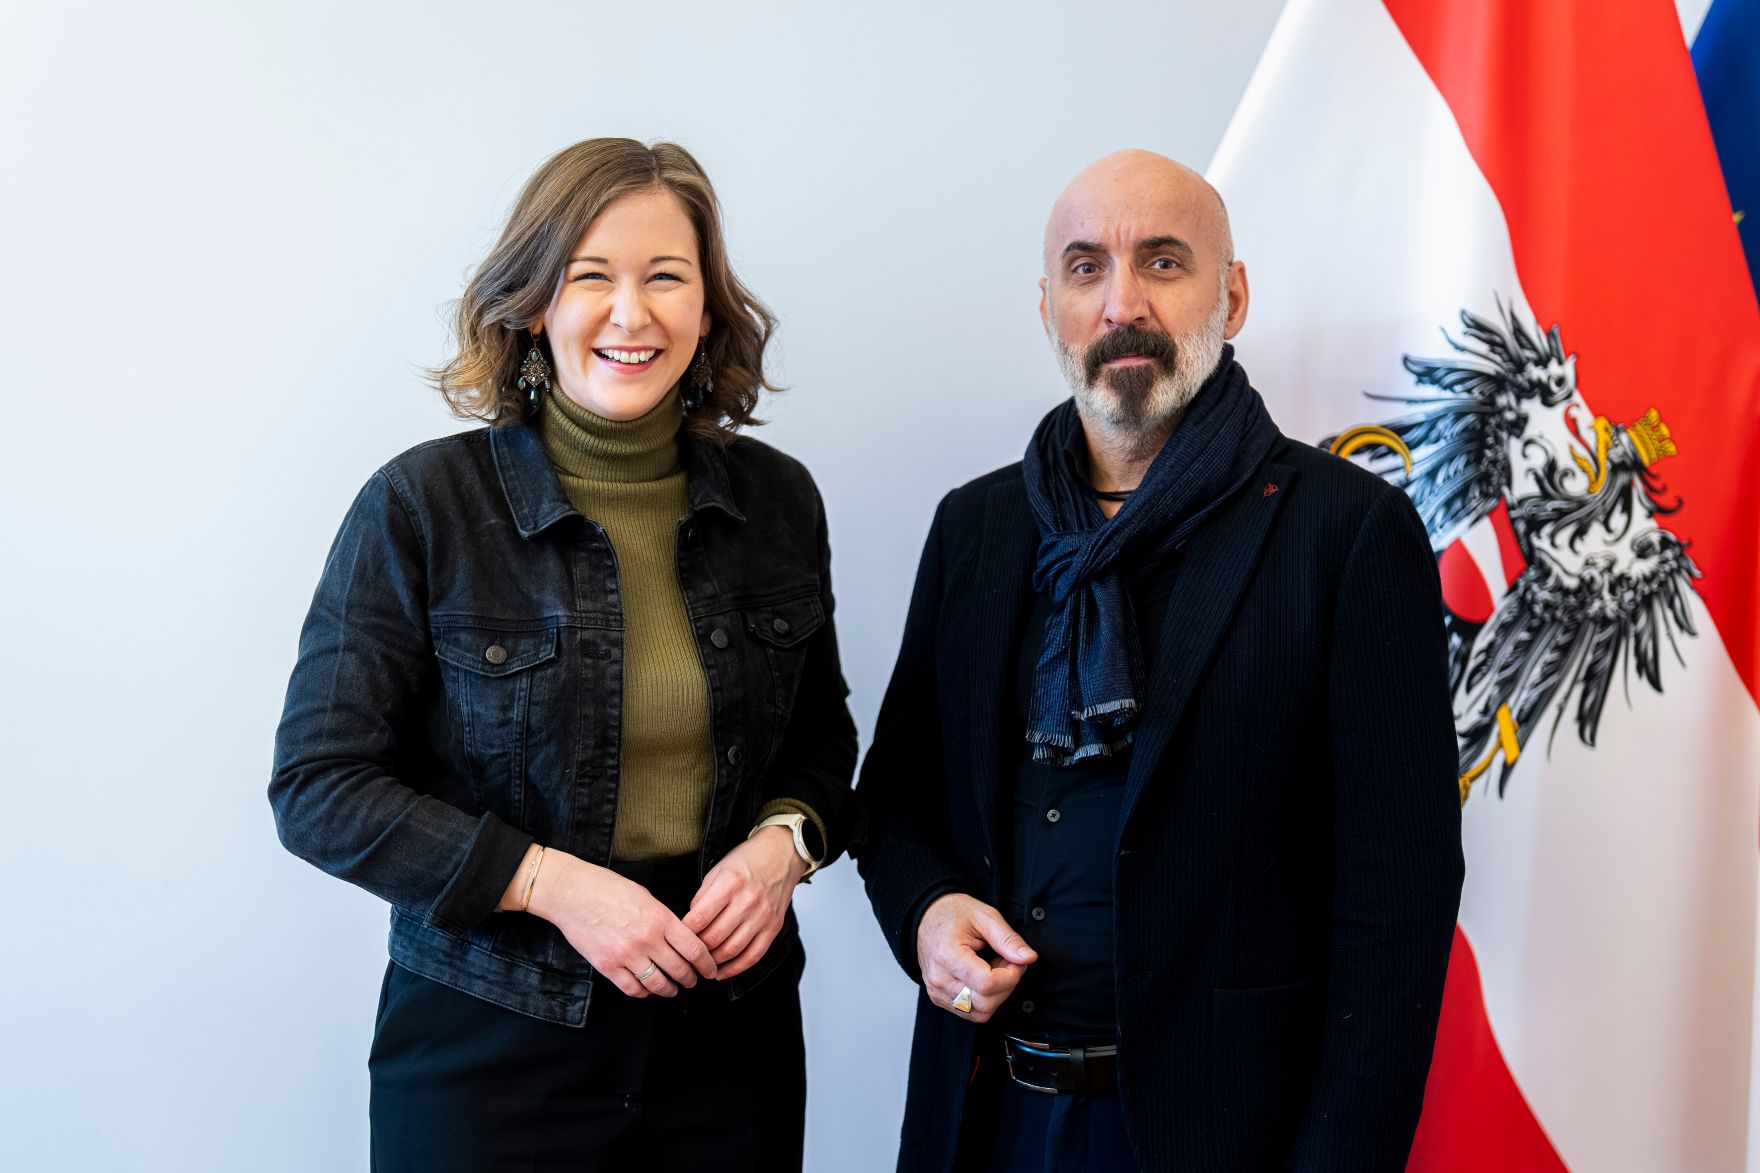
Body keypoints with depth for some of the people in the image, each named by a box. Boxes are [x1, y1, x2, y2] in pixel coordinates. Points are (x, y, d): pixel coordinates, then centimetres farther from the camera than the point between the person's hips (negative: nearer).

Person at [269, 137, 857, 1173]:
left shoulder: (779, 501, 1)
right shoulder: (422, 505, -9)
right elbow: (318, 785, -9)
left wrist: (785, 839, -9)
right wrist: (551, 882, -18)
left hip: (732, 1035, 3)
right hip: (488, 1045, -3)